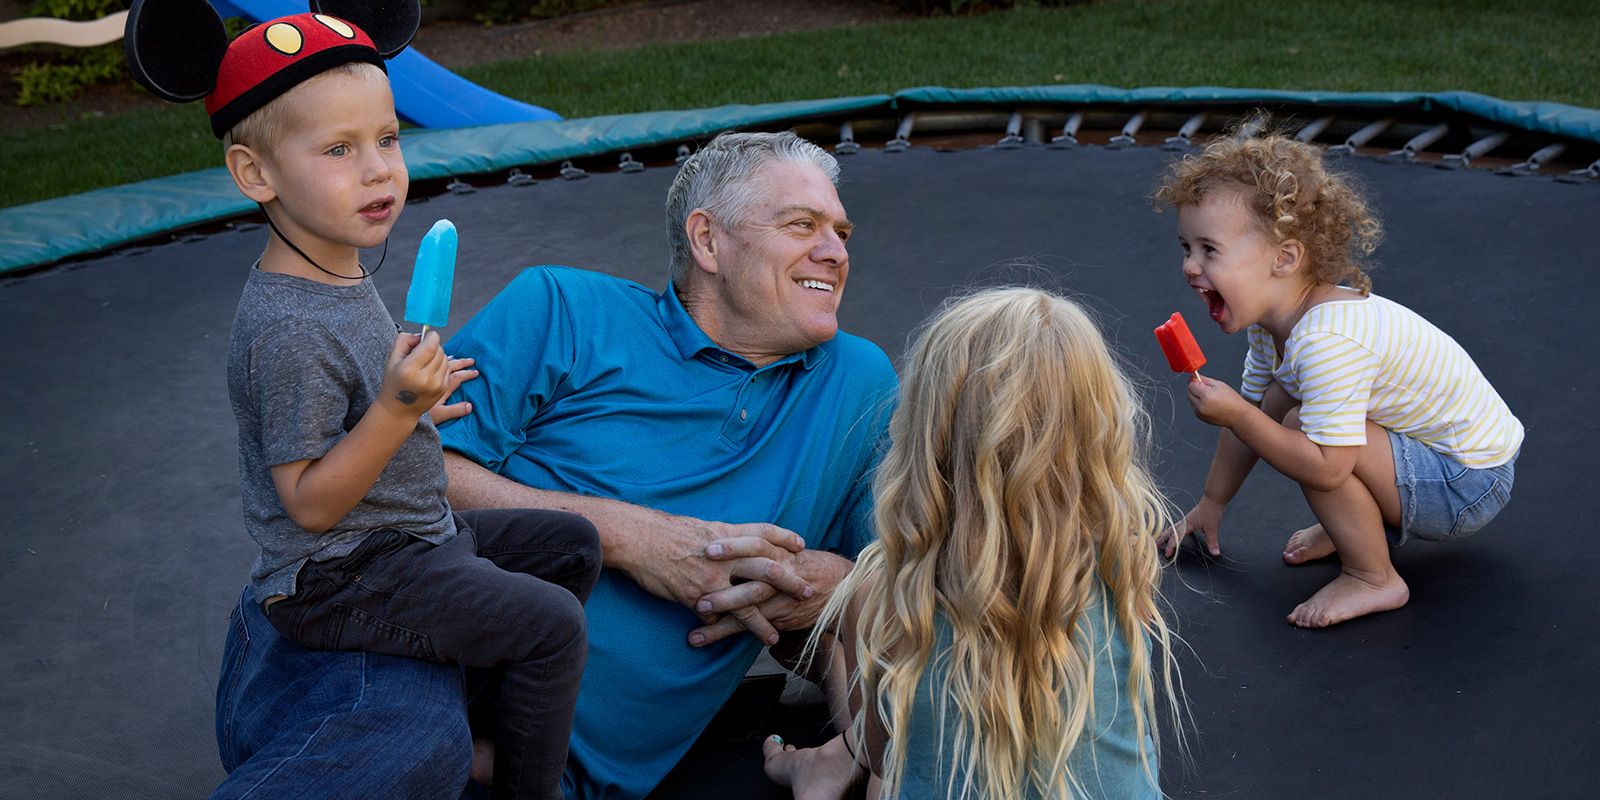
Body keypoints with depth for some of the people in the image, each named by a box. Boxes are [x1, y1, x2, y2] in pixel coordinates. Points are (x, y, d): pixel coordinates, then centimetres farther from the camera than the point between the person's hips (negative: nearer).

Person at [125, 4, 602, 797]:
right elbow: (309, 502, -26)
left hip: (409, 532, 10)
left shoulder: (342, 276, 4)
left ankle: (510, 724, 26)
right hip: (334, 581, -10)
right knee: (551, 622, -19)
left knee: (571, 542, 17)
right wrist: (398, 410, -32)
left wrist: (418, 392, 13)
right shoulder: (289, 329, -27)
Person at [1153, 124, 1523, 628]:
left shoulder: (1327, 340, -32)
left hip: (1469, 486, -10)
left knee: (1302, 429, -26)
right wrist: (1211, 504, 19)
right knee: (1277, 405, 5)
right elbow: (1251, 409, 13)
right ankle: (1359, 524, 17)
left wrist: (1234, 414, -30)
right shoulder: (1270, 319, -1)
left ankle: (1373, 580, -9)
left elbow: (1326, 467, -35)